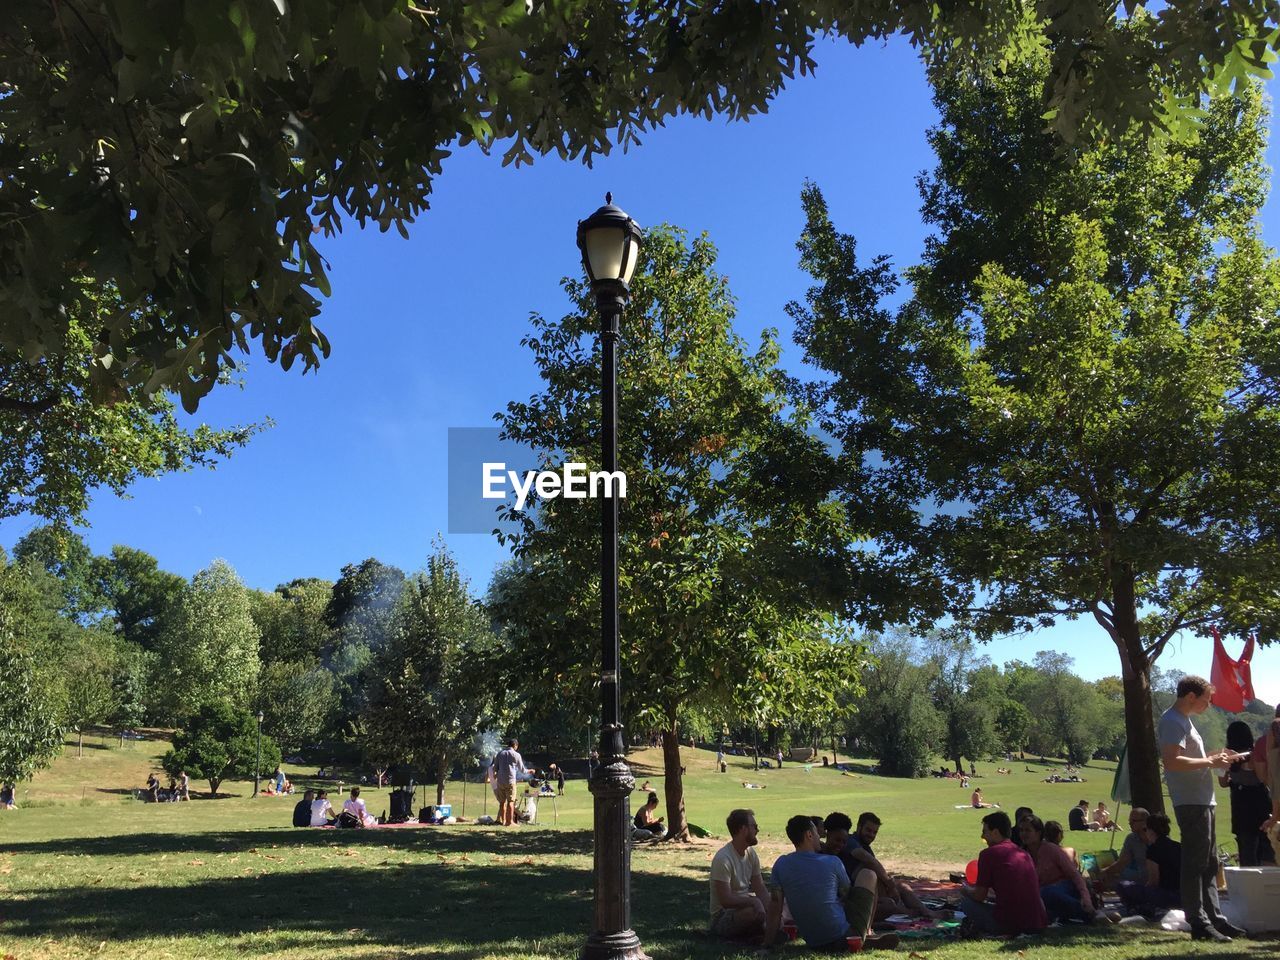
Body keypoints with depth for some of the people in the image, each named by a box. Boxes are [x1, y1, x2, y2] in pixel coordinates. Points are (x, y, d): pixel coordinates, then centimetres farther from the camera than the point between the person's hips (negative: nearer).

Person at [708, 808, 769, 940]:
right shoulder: (723, 858, -23)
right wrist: (753, 901, -37)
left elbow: (760, 890, 1)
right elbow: (726, 900, -26)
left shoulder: (751, 853, 4)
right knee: (756, 911, -34)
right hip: (723, 917, -8)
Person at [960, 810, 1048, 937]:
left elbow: (979, 896, -1)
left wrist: (965, 890, 22)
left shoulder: (988, 854, -4)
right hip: (1038, 924, 5)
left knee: (966, 900, 13)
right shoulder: (1025, 854, 16)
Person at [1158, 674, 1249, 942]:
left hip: (1202, 802, 11)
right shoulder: (1172, 721, -15)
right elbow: (1170, 761, -26)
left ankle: (1214, 918, 23)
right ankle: (1199, 924, -3)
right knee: (1195, 863, -7)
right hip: (1190, 803, -11)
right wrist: (1210, 762, -19)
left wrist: (1215, 758, 13)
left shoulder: (1183, 720, 19)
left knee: (1209, 864, 16)